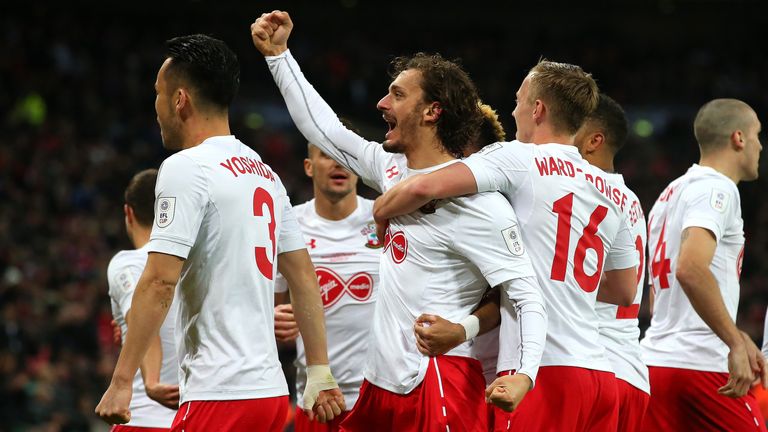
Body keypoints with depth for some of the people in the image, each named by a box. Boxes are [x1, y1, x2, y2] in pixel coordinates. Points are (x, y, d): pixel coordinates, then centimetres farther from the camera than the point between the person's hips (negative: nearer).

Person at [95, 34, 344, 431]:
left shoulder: (187, 167, -9)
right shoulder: (265, 172, 16)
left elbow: (160, 282, -16)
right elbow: (304, 278, 18)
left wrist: (121, 382, -14)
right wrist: (319, 372, 20)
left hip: (219, 394, -9)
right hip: (270, 388, 9)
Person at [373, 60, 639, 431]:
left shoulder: (519, 158, -2)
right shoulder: (612, 193, 18)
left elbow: (424, 187, -14)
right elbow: (625, 292, 26)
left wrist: (379, 213, 6)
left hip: (545, 370, -7)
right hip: (600, 372, 7)